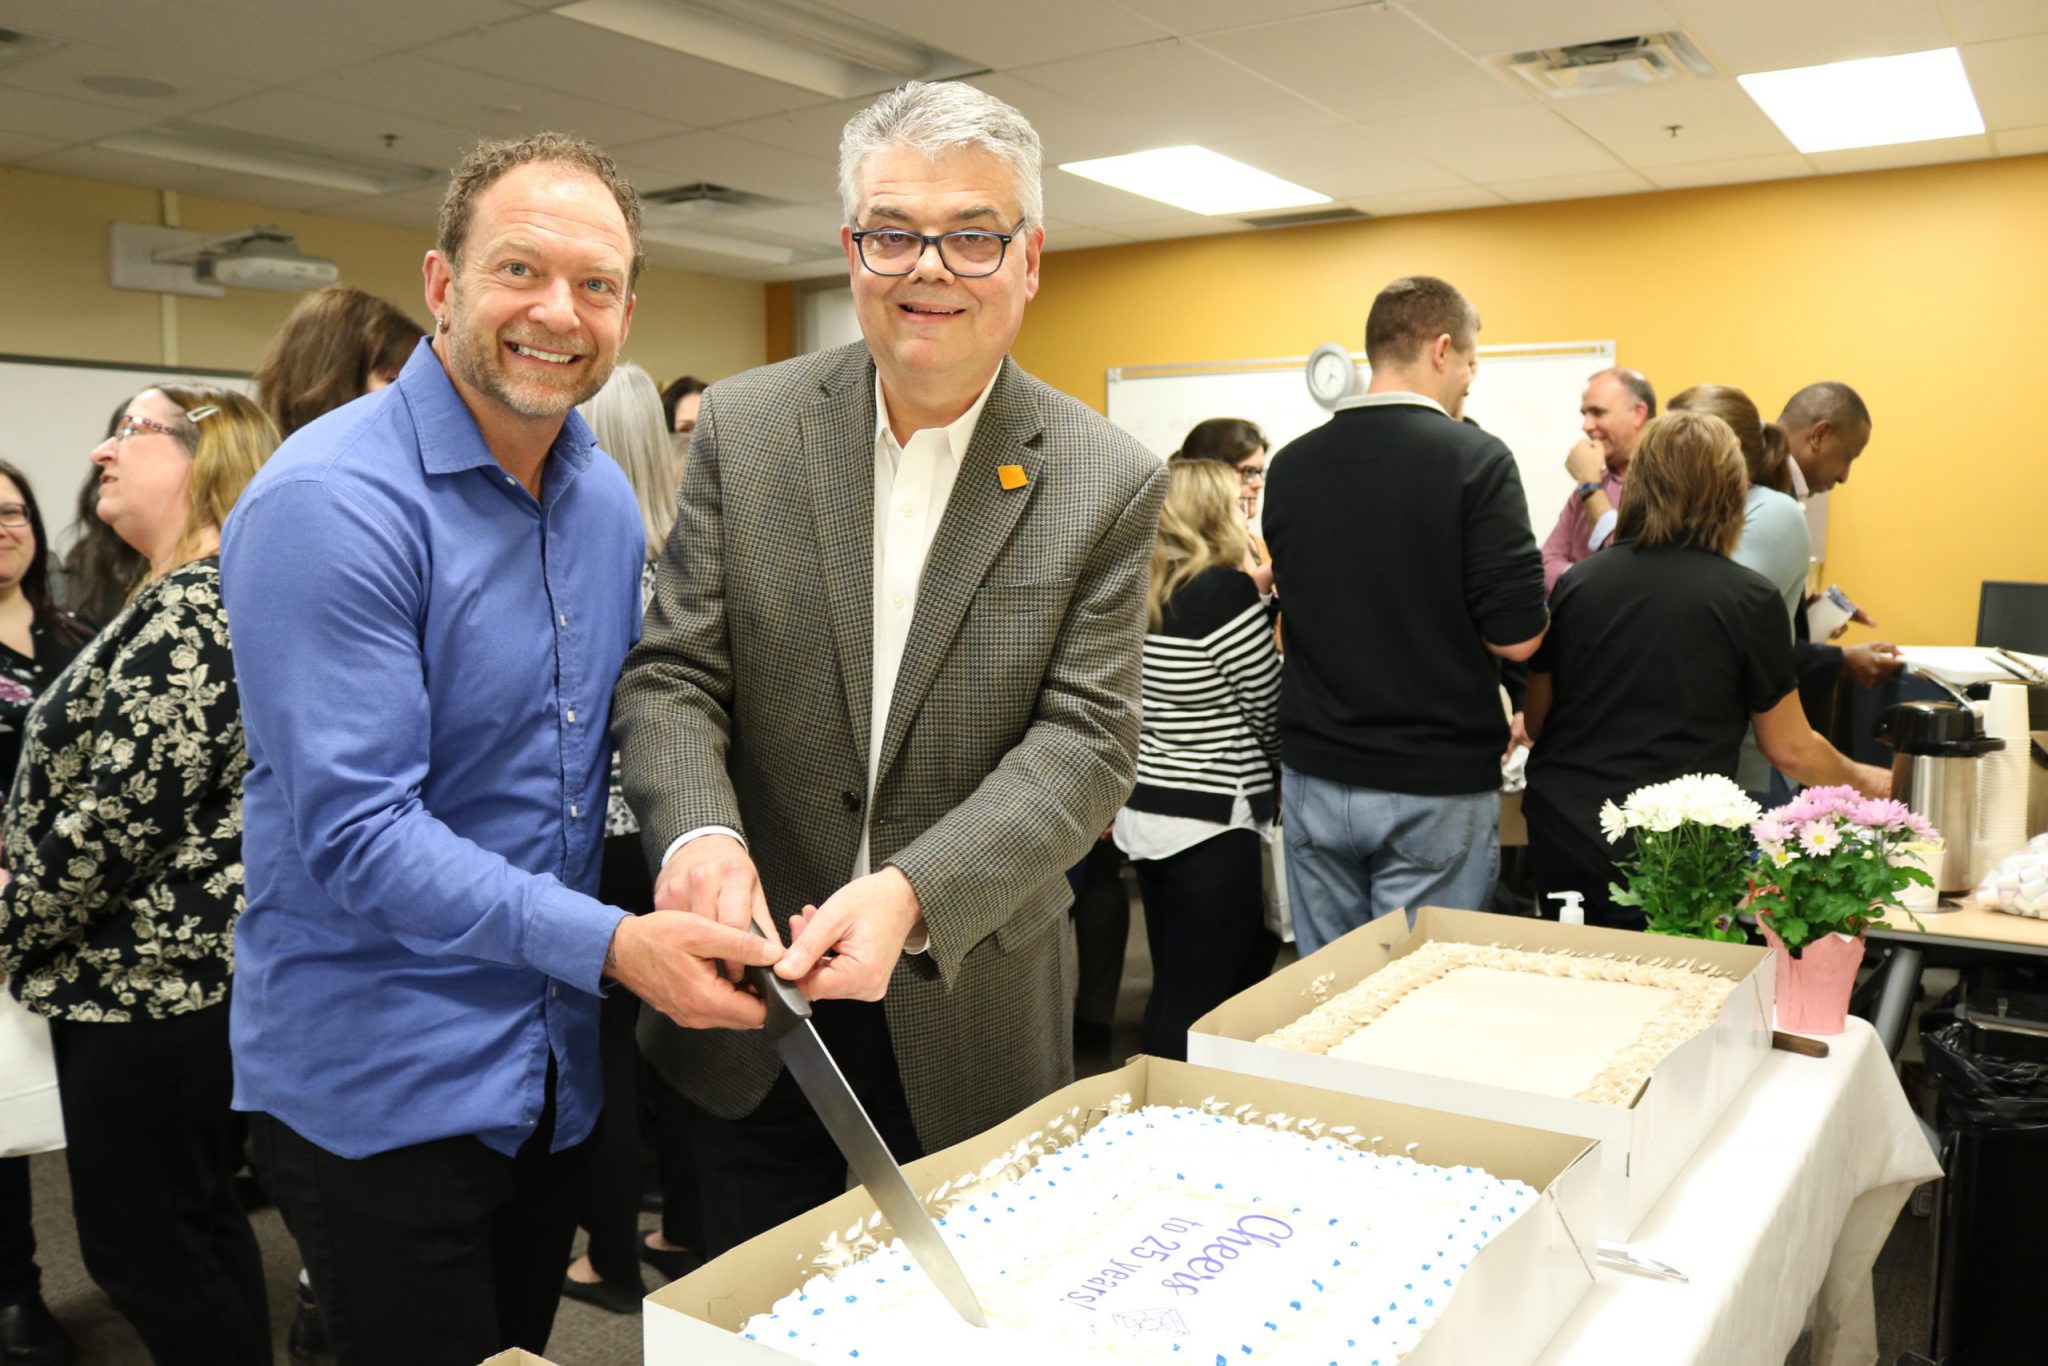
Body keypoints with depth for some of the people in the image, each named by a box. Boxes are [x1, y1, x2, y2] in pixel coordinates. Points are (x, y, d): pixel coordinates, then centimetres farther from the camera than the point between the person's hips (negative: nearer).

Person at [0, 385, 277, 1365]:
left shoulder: (191, 607, -19)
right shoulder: (188, 598, 14)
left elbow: (120, 814, -24)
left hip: (148, 976, -10)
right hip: (178, 965, 10)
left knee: (138, 1244, 2)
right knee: (199, 1226, 18)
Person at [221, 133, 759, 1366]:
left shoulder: (605, 496, 5)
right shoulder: (332, 501, -19)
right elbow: (351, 829, -24)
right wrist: (609, 942, -28)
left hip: (559, 1067, 7)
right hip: (378, 1085, -7)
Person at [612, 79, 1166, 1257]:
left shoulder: (1109, 483, -7)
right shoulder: (745, 428, -3)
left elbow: (1085, 741, -12)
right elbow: (673, 672, -4)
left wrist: (914, 893, -27)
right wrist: (699, 832, -25)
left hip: (972, 1016, -1)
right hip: (752, 991, 2)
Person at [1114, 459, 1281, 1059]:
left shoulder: (1139, 594, 8)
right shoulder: (1227, 590, -14)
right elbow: (1269, 713, -7)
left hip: (1146, 811, 8)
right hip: (1208, 822, -8)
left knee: (1171, 991, 18)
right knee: (1201, 1001, 0)